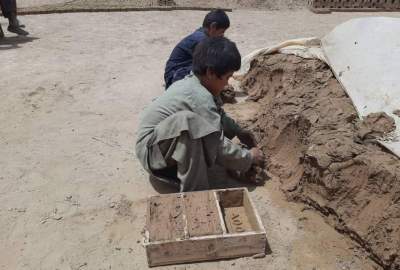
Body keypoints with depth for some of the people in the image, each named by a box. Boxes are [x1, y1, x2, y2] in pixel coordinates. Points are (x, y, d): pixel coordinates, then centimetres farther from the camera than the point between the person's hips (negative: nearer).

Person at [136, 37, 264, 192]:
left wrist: (238, 132, 18)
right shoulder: (200, 96, -25)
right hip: (150, 148, -9)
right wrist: (249, 158, -9)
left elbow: (218, 115, 22)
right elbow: (219, 146, -23)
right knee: (187, 120, -36)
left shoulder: (192, 82, 3)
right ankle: (194, 191, -25)